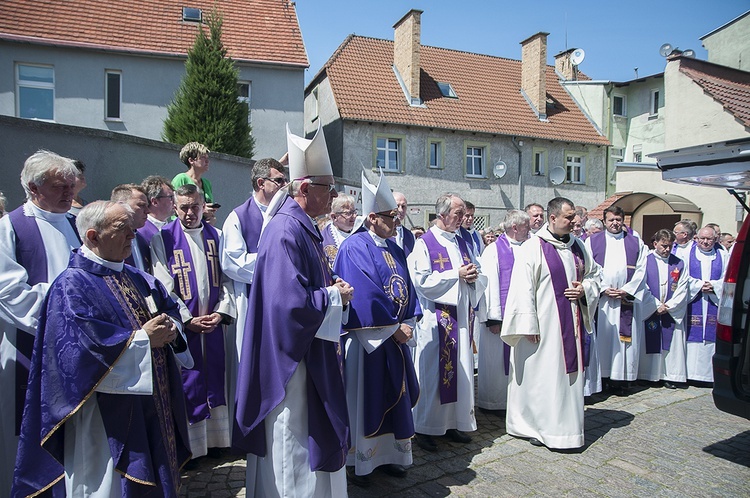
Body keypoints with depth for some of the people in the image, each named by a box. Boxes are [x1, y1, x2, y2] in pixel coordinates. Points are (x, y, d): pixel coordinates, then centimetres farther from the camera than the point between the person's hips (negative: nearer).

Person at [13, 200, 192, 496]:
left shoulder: (138, 279, 12)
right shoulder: (72, 285, -14)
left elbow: (170, 308, 14)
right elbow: (82, 344, -25)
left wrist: (171, 328, -9)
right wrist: (143, 338, -21)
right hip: (105, 414, -8)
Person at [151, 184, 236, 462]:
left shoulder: (216, 237, 8)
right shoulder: (163, 238, -2)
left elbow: (226, 279, 6)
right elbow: (163, 285, -7)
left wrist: (221, 312, -8)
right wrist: (187, 320, -13)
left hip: (213, 322, 4)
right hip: (181, 325, -3)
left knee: (213, 380, 10)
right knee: (185, 384, 2)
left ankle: (213, 439, 23)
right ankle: (186, 444, 16)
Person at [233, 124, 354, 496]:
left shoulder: (304, 228, 9)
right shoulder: (287, 231, -23)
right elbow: (292, 300, -28)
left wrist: (332, 287, 2)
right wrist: (336, 296, -13)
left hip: (309, 349, 11)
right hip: (292, 355, -11)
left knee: (310, 432, 23)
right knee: (293, 439, 7)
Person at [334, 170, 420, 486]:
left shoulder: (395, 250, 12)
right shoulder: (354, 248, -13)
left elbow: (407, 291, 12)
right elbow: (364, 297, -20)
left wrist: (408, 323, -3)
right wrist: (394, 328, -16)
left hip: (396, 336, 8)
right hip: (366, 339, -7)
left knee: (394, 397, 14)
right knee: (364, 398, 4)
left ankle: (389, 455, 30)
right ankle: (358, 462, 21)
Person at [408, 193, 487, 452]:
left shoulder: (462, 243, 15)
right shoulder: (424, 243, -6)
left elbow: (480, 276, 18)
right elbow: (423, 280, -16)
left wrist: (474, 276, -5)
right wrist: (457, 275, -15)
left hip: (462, 315, 7)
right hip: (436, 317, -7)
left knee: (461, 369, 10)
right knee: (433, 371, -1)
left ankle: (455, 423, 24)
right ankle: (425, 428, 12)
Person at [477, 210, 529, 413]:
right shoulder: (494, 250, -7)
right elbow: (489, 284, -11)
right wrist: (492, 318, -14)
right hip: (501, 316, -5)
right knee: (497, 360, 5)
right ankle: (493, 400, 21)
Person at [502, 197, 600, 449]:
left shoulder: (577, 246, 9)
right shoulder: (533, 248, -11)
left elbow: (594, 274, 21)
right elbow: (522, 289, -14)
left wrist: (584, 289, -1)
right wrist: (529, 325, -17)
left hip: (571, 323, 7)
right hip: (543, 325, -6)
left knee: (569, 373, 12)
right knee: (540, 374, 2)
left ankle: (565, 425, 26)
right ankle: (536, 426, 17)